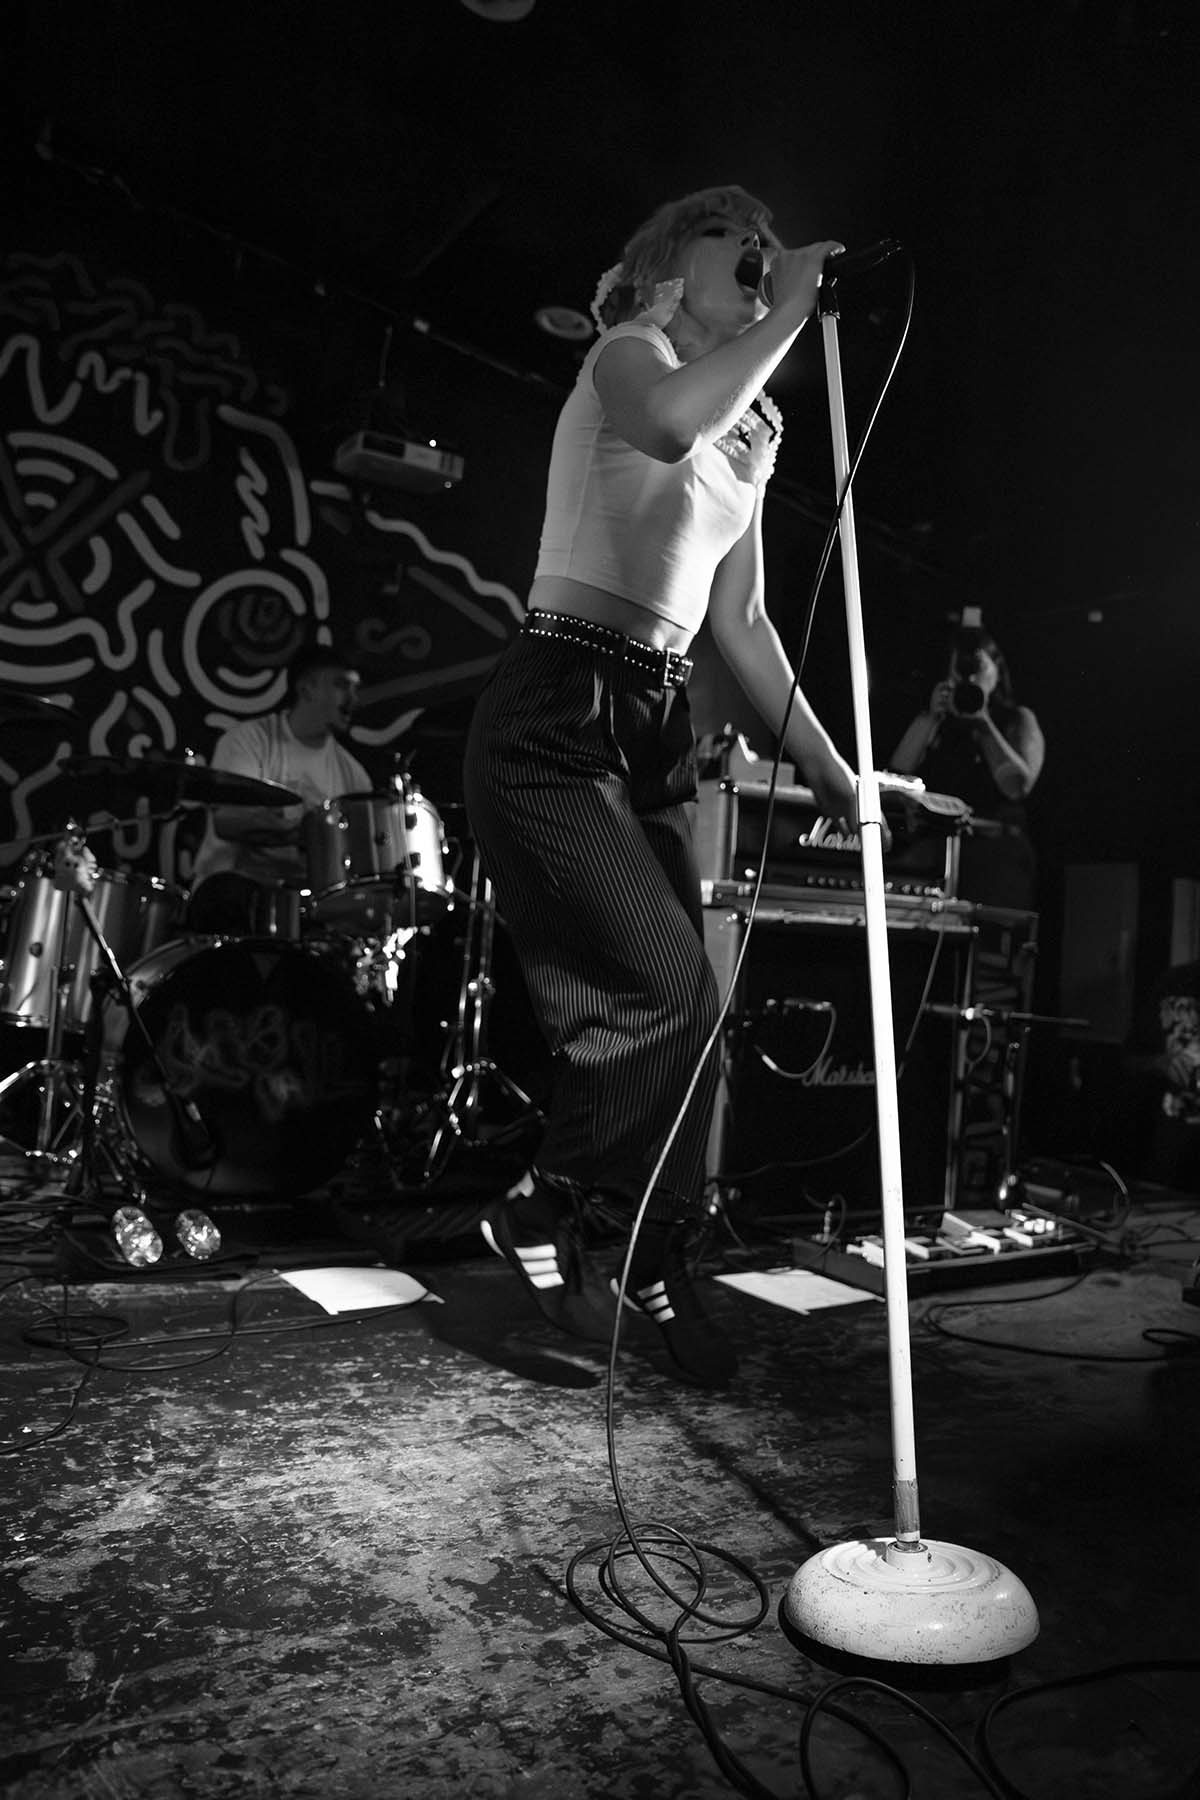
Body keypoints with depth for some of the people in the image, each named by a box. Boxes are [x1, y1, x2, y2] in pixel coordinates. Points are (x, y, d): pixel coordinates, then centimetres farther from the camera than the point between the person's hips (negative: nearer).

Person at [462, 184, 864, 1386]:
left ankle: (659, 1272, 21)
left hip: (654, 727, 8)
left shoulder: (747, 439, 23)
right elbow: (672, 423, -26)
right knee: (666, 992, -15)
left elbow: (740, 622, 19)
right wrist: (793, 308, -11)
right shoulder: (626, 353, 1)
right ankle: (543, 1214, 10)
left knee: (675, 1008, 5)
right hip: (554, 713, -7)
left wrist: (823, 761, 10)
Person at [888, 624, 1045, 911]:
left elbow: (1017, 786, -3)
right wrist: (930, 718, 0)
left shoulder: (1018, 720, 14)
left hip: (996, 854, -2)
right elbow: (896, 777, 5)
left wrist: (982, 721, -3)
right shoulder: (935, 722, 19)